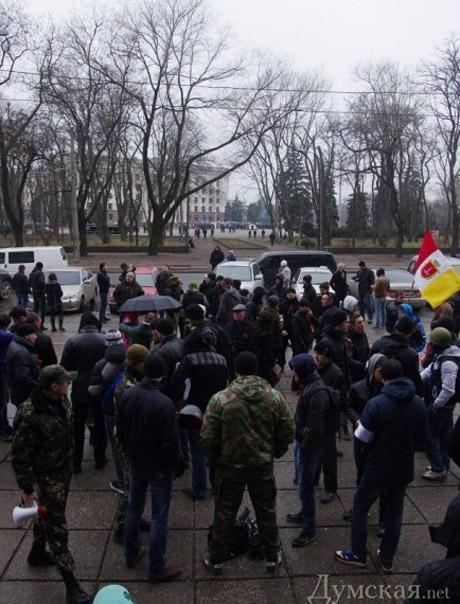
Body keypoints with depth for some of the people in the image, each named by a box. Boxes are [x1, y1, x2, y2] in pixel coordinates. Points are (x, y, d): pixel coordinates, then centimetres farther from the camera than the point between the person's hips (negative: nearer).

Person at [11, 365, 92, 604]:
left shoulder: (60, 401, -5)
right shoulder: (30, 415, -30)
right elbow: (20, 455, -22)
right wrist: (27, 489, -18)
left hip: (64, 471, 8)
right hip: (45, 478, -8)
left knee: (49, 516, 27)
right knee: (57, 528, 1)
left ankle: (37, 553, 51)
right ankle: (71, 584, 11)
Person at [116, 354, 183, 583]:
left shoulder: (127, 395, -7)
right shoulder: (164, 403, -28)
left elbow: (120, 430, 4)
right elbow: (170, 441, -22)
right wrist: (176, 465, -6)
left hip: (135, 462, 6)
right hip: (159, 466, -6)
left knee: (133, 508, 22)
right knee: (160, 516, 5)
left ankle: (131, 554, 38)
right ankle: (156, 569, 14)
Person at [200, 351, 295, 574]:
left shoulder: (220, 399, -16)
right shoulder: (275, 397, -10)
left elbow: (208, 438, -12)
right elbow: (287, 433, -2)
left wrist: (216, 457, 8)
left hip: (230, 466, -1)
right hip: (263, 465, 2)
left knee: (224, 513, 14)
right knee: (266, 512, 19)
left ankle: (216, 559, 28)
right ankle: (272, 556, 32)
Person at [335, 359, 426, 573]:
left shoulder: (376, 404, -23)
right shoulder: (419, 403, -6)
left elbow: (362, 438, -15)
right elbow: (421, 438, 4)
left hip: (378, 468, -4)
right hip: (404, 468, 5)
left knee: (360, 507, 15)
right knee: (395, 511, 19)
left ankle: (358, 555, 25)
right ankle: (386, 559, 28)